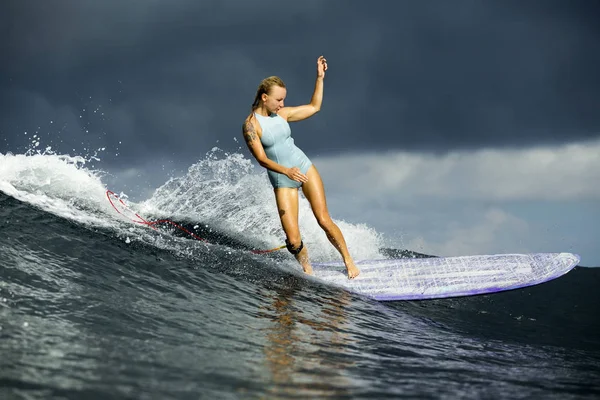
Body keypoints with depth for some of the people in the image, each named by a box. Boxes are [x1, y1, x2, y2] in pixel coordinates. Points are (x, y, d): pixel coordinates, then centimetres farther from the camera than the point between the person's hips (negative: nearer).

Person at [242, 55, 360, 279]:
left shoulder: (282, 114, 2)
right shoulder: (250, 125, -14)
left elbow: (314, 107, 14)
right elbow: (261, 159, -21)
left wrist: (320, 78, 6)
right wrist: (286, 171, -36)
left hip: (304, 167, 4)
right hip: (281, 180, -3)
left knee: (324, 220, -6)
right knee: (293, 240, -9)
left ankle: (348, 261, 7)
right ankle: (308, 270, 17)